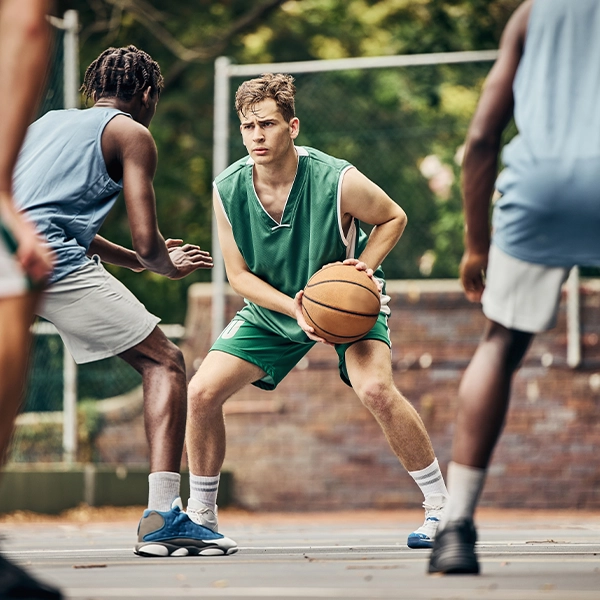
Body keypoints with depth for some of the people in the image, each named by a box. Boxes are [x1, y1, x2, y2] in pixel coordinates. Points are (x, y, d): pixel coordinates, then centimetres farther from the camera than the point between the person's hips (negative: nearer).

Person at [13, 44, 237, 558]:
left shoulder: (49, 122, 31)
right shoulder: (131, 133, 10)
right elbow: (146, 241, 2)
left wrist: (133, 260, 46)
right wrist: (166, 266, 24)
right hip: (51, 260, -6)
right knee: (164, 363, 5)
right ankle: (162, 517, -8)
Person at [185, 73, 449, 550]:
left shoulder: (337, 181, -27)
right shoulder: (227, 191, -18)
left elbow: (393, 217, -7)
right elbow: (239, 274, -9)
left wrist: (365, 265, -24)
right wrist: (292, 308, -25)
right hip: (272, 307, 4)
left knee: (376, 389, -30)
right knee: (201, 393, -9)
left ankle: (441, 507, -13)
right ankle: (201, 518, 11)